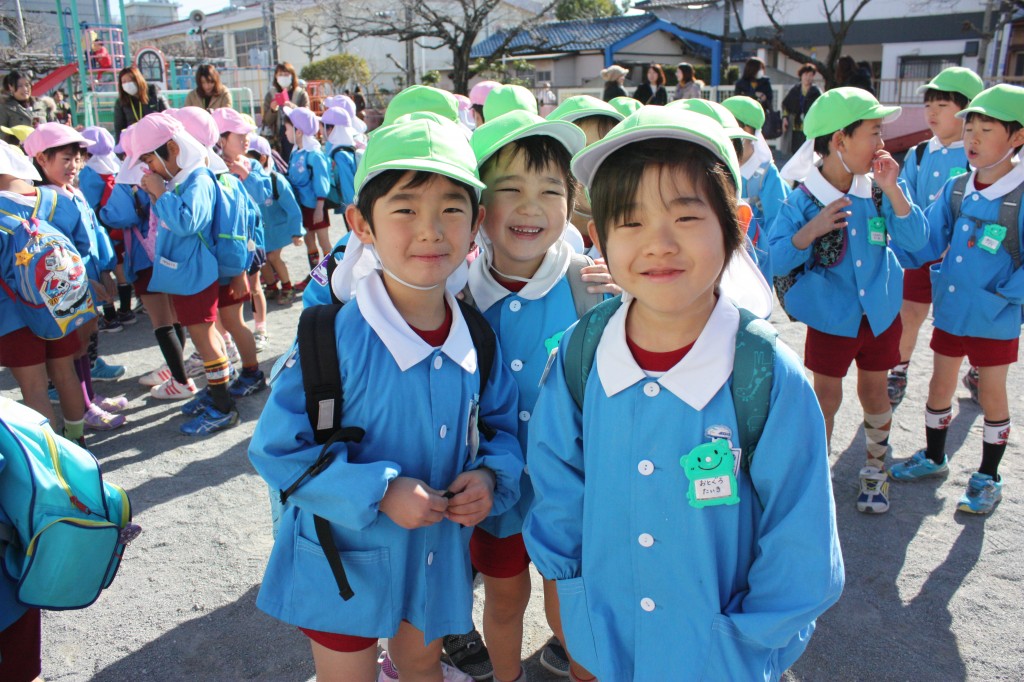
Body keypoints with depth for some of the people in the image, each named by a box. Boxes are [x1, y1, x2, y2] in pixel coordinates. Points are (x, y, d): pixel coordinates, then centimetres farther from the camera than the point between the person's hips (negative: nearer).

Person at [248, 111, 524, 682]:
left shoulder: (476, 337, -9)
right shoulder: (334, 339, -24)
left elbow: (502, 425, 4)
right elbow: (278, 449, -20)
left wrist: (490, 475, -17)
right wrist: (379, 491, -27)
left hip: (439, 553, 4)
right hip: (346, 563, -4)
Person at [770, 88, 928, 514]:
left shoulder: (881, 188, -8)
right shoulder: (803, 201, -15)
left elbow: (917, 241, -12)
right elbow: (776, 261, -16)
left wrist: (892, 191, -23)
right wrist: (810, 231, -33)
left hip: (879, 310, 3)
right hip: (830, 315, -3)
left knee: (874, 393, 16)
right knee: (826, 398, 9)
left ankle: (876, 469, 38)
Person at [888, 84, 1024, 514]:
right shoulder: (955, 190, 0)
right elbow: (925, 245, -3)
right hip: (950, 309, 4)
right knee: (940, 386, 16)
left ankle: (988, 478, 29)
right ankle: (933, 458, 38)